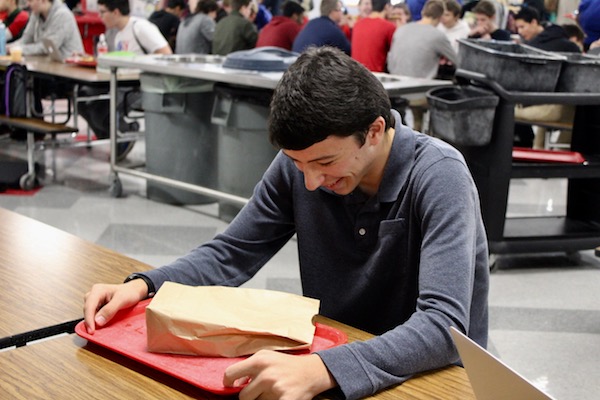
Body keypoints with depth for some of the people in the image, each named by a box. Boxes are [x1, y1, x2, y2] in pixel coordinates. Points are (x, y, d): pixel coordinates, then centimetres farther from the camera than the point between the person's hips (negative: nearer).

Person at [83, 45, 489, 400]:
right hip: (331, 358, 4)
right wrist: (142, 285, -16)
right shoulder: (298, 163, -8)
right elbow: (230, 254, 1)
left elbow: (444, 325, -31)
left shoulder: (438, 176, -22)